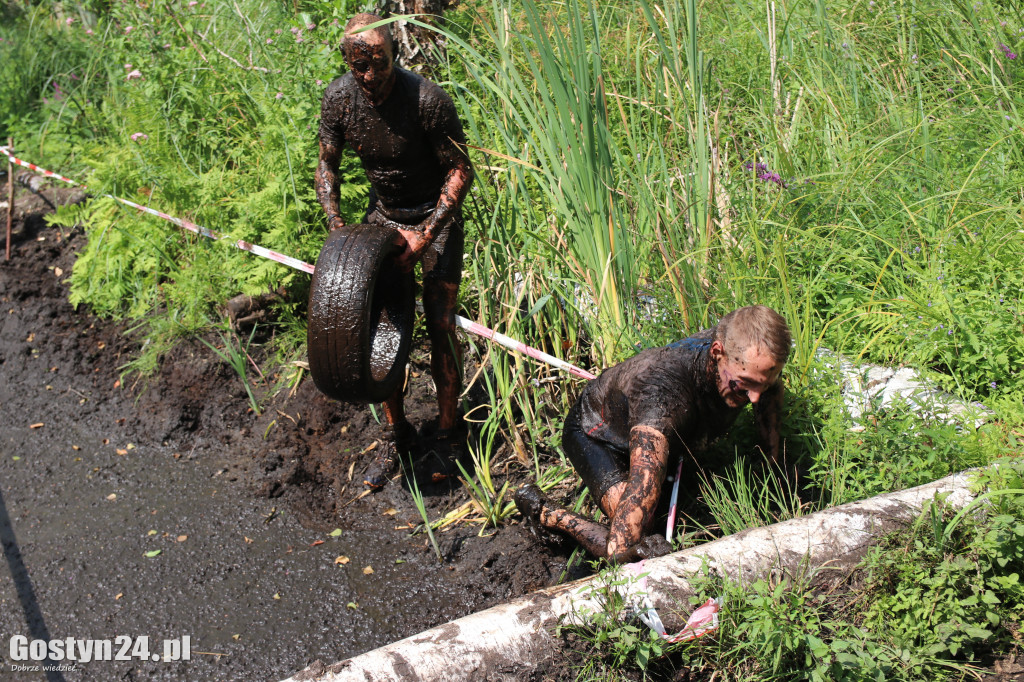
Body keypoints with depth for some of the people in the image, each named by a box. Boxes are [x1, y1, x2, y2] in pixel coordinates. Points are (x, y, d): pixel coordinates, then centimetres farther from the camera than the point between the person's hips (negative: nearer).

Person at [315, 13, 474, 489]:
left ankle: (448, 432, 7)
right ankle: (395, 432, 14)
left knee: (440, 325, -9)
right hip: (383, 213, 4)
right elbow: (327, 165, 0)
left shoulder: (427, 101, -28)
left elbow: (460, 172, -20)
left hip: (436, 214, -4)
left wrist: (425, 236, -26)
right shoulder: (338, 98, -14)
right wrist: (336, 227, -14)